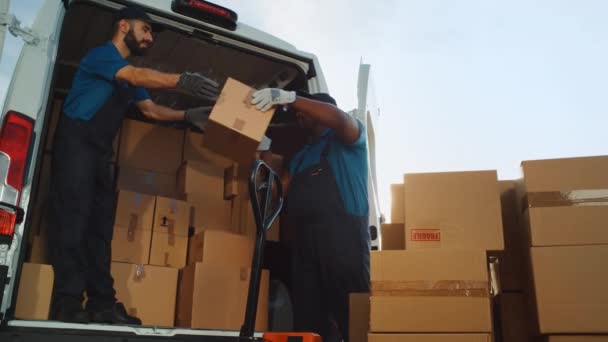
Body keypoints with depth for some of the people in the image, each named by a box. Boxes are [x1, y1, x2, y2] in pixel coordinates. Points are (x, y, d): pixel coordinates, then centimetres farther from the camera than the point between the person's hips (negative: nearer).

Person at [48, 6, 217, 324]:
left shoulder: (129, 76, 21)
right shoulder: (101, 55, -8)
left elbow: (150, 109, 18)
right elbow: (138, 77, -26)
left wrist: (188, 115, 7)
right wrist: (182, 81, -37)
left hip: (100, 152, 9)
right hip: (75, 144, -9)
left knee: (100, 225, 2)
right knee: (73, 219, -15)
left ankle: (101, 303, 2)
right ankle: (68, 305, -15)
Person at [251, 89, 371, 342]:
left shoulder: (346, 138, 12)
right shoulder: (300, 157, 30)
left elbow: (339, 119, -12)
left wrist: (288, 98, -15)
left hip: (343, 236, -6)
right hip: (304, 241, 6)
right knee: (307, 320, 2)